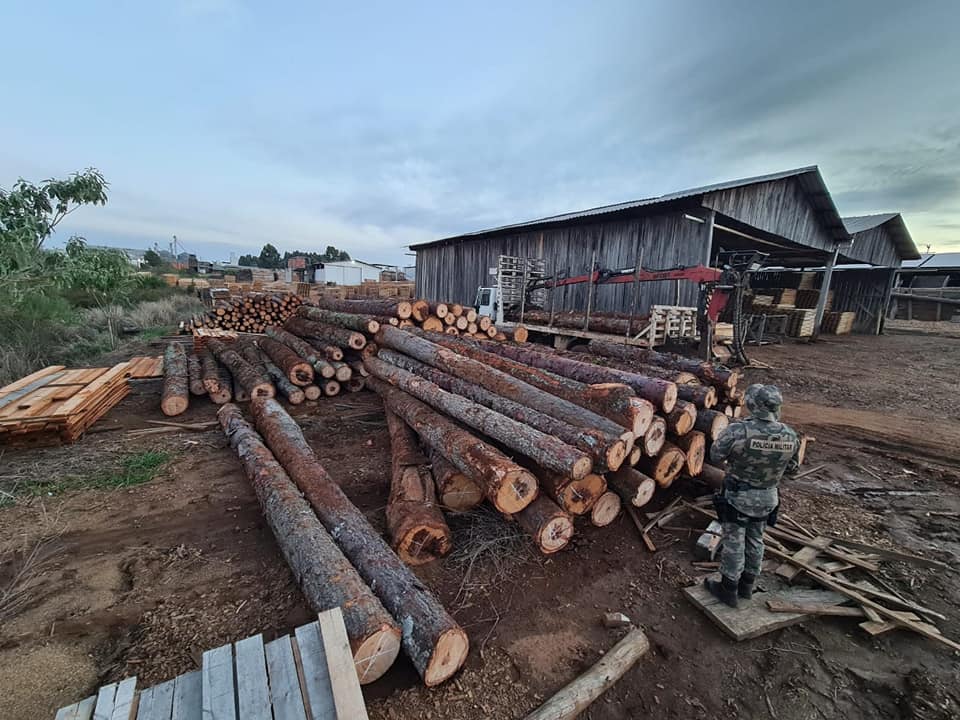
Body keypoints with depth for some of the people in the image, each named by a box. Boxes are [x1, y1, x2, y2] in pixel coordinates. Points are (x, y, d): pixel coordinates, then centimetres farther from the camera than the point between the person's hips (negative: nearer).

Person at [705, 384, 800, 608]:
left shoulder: (738, 431, -29)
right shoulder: (790, 436, -11)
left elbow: (715, 456, -16)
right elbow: (791, 469, 4)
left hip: (738, 497, -5)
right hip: (768, 498, 5)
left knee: (734, 542, 10)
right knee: (755, 541, 21)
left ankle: (728, 589, 24)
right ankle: (747, 585, 38)